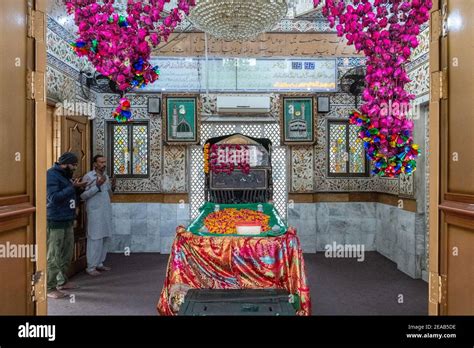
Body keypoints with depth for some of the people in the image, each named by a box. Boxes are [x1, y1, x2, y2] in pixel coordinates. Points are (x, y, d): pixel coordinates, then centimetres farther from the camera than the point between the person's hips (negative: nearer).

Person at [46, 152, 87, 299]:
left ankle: (62, 282, 29)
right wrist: (72, 187, -21)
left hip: (67, 221, 9)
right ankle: (50, 288, 5)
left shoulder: (66, 175, 14)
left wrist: (77, 188, 4)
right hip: (55, 222, -9)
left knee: (67, 254, 16)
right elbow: (53, 197, -23)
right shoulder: (51, 174, -13)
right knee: (53, 256, -3)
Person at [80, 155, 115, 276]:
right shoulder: (88, 176, -8)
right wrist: (97, 186, -21)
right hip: (95, 213, -7)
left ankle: (99, 263, 22)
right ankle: (91, 267, 4)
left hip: (106, 212, 7)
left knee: (106, 238, 10)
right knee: (95, 239, -5)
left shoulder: (105, 176, 13)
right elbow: (83, 195, -15)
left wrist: (112, 187, 1)